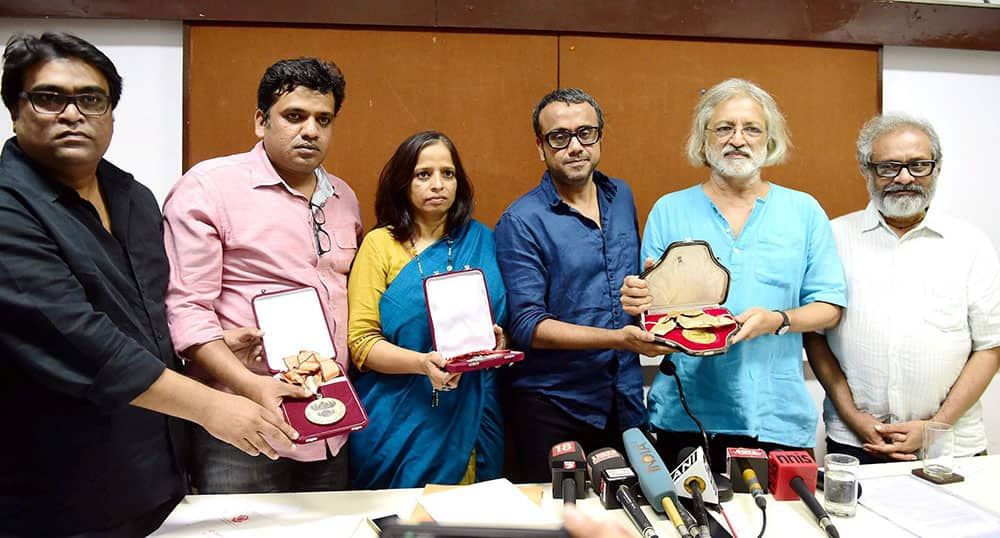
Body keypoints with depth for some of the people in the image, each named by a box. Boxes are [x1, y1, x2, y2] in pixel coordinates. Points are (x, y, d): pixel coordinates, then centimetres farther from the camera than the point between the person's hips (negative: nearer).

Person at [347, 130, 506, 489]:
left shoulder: (482, 241, 8)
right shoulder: (380, 244, 0)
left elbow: (507, 322, 14)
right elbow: (360, 341, -6)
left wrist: (496, 342, -8)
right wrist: (422, 362, -21)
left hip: (468, 422, 2)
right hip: (400, 425, -2)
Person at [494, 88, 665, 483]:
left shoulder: (622, 198, 7)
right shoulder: (522, 221, -11)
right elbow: (527, 326, -17)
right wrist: (618, 339, -26)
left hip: (625, 402, 5)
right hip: (552, 408, -4)